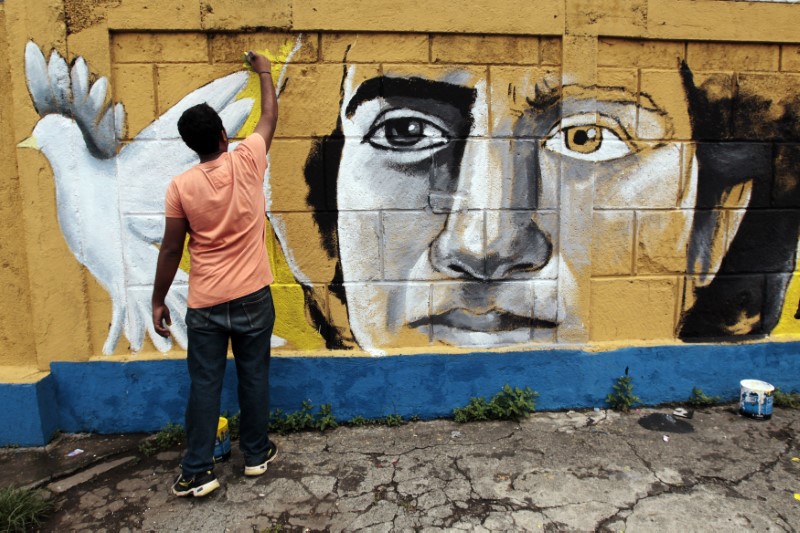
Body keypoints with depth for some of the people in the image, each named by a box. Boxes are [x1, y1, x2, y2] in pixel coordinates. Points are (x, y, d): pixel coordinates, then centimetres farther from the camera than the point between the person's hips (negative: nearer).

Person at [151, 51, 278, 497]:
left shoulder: (182, 186, -8)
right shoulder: (248, 161, -7)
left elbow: (172, 249, -4)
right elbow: (271, 116, 11)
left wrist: (159, 300, 7)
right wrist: (264, 72, 26)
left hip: (205, 305, 0)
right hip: (253, 297, 1)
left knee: (205, 385, 9)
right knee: (254, 378, 14)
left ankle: (198, 472, 17)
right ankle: (257, 454, 28)